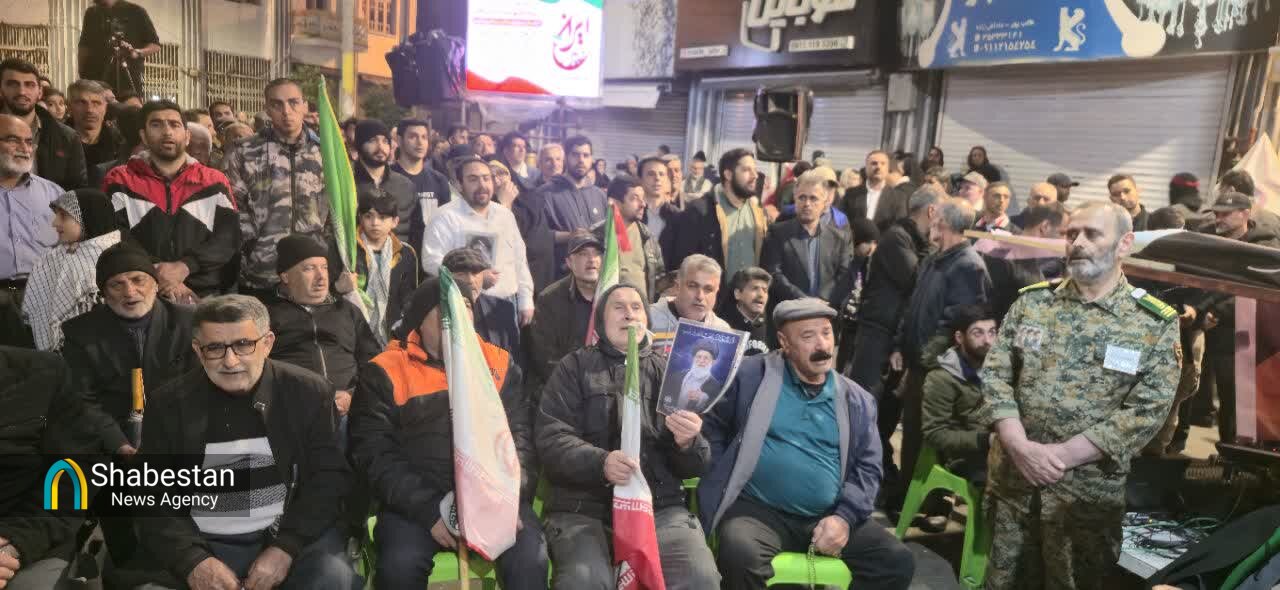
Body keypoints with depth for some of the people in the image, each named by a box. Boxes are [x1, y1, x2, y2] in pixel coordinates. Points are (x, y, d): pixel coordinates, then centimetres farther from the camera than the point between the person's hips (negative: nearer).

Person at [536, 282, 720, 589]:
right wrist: (600, 462, -22)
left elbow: (697, 464, 12)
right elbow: (550, 438, -3)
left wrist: (687, 443, -13)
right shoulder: (575, 367, 10)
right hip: (584, 507, -2)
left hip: (661, 506, 2)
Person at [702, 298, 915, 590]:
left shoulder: (857, 400, 10)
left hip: (828, 517, 4)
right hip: (758, 509, -4)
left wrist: (845, 516, -7)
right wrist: (719, 476, -3)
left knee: (898, 562, -10)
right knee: (742, 556, -34)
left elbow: (867, 467, 8)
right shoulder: (750, 375, 0)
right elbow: (709, 422, 7)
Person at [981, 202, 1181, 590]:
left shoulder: (1155, 323, -4)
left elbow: (1148, 411, -10)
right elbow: (995, 375, -1)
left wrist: (1063, 454, -17)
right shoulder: (1031, 302, 3)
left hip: (1087, 492, -2)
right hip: (1011, 479, 2)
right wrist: (1020, 446, -16)